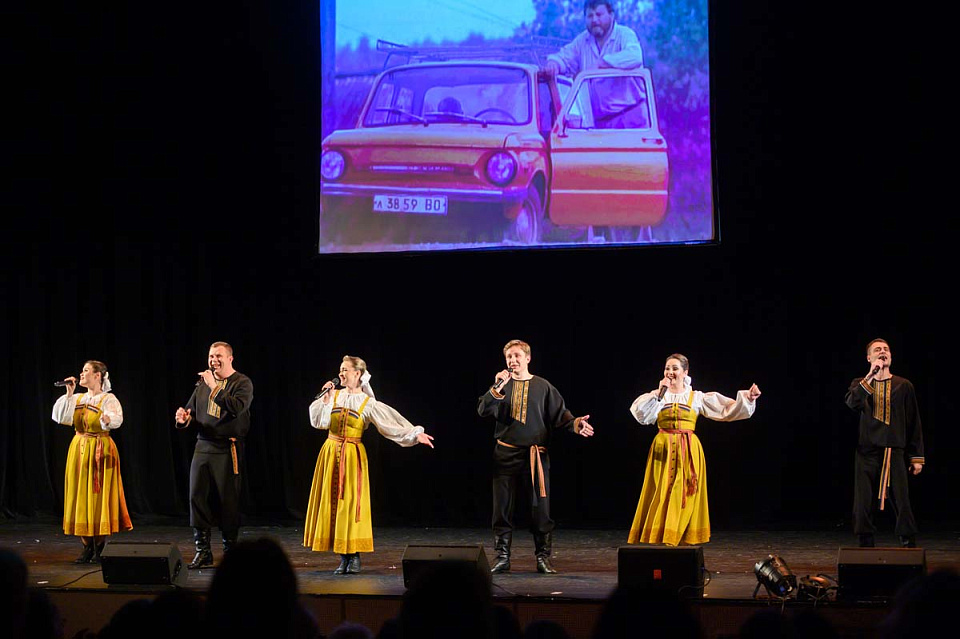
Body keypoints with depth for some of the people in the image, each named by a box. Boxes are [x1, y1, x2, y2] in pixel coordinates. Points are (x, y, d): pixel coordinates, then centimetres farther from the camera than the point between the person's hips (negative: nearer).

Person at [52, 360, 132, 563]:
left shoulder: (108, 399, -5)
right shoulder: (77, 399, 12)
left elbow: (116, 419, -24)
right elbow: (60, 417, 0)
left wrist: (108, 419, -45)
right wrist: (69, 394, -3)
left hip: (100, 451, -6)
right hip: (78, 449, 6)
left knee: (99, 495, -5)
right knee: (80, 495, 4)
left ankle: (100, 549, 0)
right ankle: (87, 548, 10)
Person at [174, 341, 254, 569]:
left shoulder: (242, 383, -3)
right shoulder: (203, 382, 14)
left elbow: (237, 407, -21)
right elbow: (192, 410, 20)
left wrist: (214, 388, -22)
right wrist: (183, 419, -3)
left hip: (228, 450, -5)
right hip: (203, 446, 6)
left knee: (228, 500, -1)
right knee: (197, 497, 3)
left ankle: (230, 551, 10)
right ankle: (203, 552, 11)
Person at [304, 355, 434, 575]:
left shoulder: (368, 403, -1)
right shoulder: (334, 396, 6)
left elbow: (392, 424, -6)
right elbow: (319, 422, -1)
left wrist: (415, 434, -15)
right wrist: (325, 400, -11)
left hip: (353, 456, -3)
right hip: (330, 454, 3)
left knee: (351, 503, -5)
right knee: (331, 502, 1)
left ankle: (355, 557, 3)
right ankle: (343, 558, 8)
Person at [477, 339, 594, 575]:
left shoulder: (542, 387, 5)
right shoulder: (502, 385, 6)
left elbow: (560, 415, 2)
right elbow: (483, 410, -7)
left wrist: (576, 423, -17)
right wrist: (497, 388, -18)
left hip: (536, 455, -1)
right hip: (506, 454, 1)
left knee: (541, 508, -2)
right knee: (502, 508, 3)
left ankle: (543, 558, 6)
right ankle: (502, 557, 11)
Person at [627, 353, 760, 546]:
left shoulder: (696, 397, 6)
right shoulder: (657, 395, 6)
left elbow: (726, 409, 3)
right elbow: (642, 415, -10)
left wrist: (746, 398, -9)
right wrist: (660, 393, -12)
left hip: (689, 451, 0)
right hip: (663, 450, 0)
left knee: (685, 495, -1)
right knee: (662, 494, -2)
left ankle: (683, 537, 6)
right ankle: (658, 535, 3)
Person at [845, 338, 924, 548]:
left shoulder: (903, 386, 7)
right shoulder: (860, 384, 9)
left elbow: (914, 423, 8)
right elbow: (852, 403, -14)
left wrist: (917, 457, 5)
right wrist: (871, 376, -18)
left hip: (895, 453, -1)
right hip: (867, 452, 1)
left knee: (902, 503, -6)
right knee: (864, 503, 0)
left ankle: (910, 546, 1)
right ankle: (866, 547, 8)